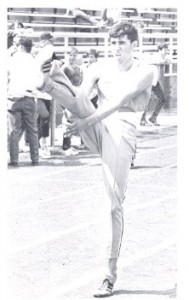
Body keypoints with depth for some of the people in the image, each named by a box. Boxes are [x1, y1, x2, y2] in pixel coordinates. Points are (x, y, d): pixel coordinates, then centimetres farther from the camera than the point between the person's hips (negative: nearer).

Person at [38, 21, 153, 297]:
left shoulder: (144, 72, 1)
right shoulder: (100, 68, 10)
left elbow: (120, 100, -14)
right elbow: (81, 97, -5)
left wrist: (87, 121, -26)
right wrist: (58, 81, -29)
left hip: (121, 134, -4)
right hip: (95, 129, 4)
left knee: (115, 202, -7)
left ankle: (110, 273, -1)